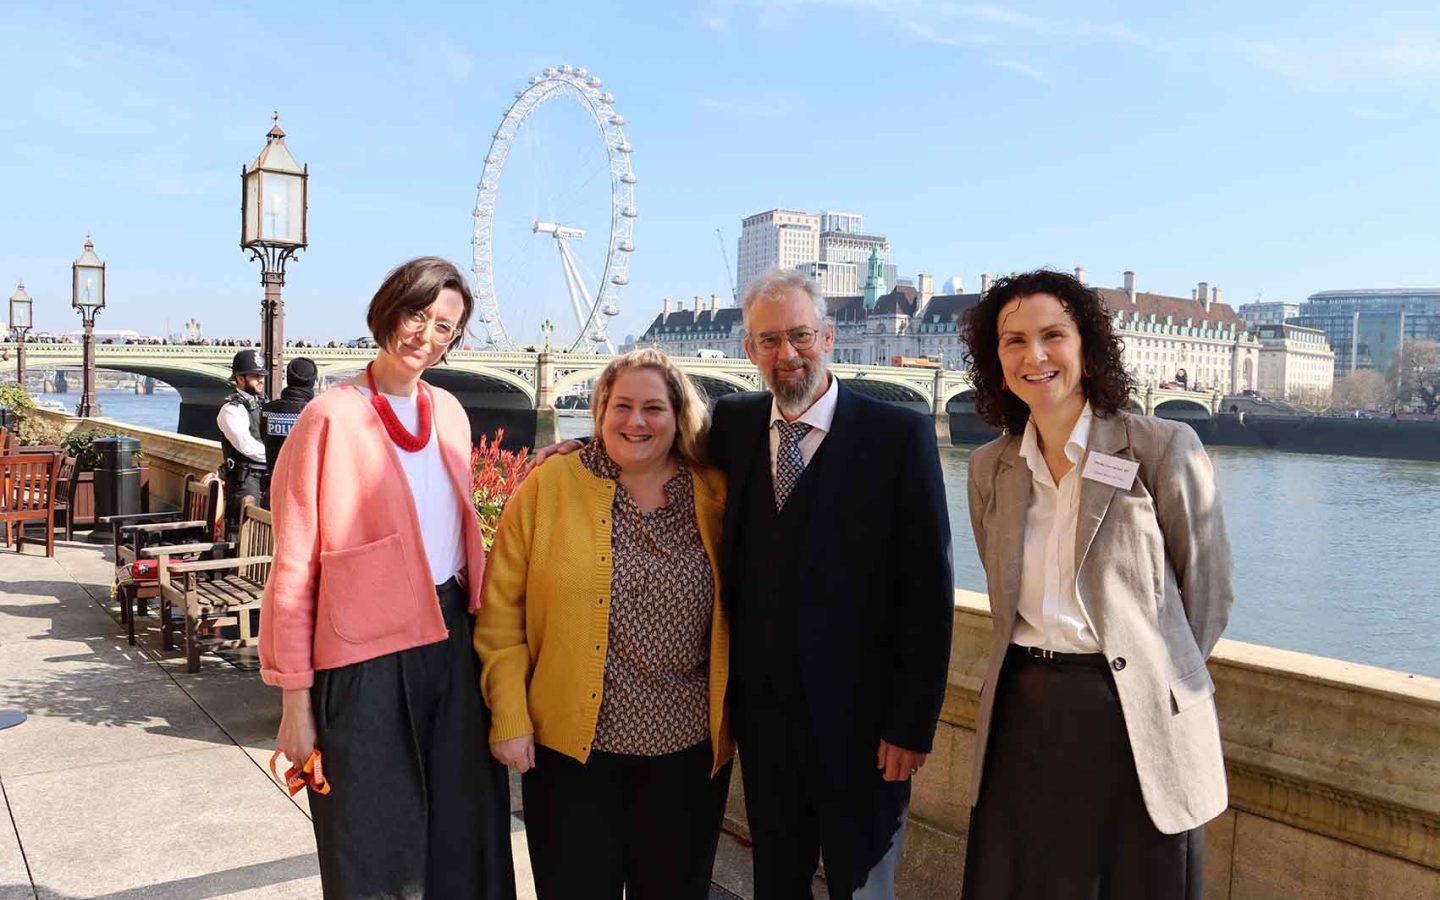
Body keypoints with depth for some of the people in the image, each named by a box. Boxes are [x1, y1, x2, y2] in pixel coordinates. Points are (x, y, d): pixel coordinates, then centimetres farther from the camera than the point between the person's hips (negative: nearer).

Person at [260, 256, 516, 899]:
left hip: (452, 641, 5)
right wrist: (296, 700, -10)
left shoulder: (449, 412, 7)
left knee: (466, 836, 15)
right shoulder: (332, 418, -9)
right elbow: (293, 569, -9)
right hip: (367, 657, -5)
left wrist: (480, 628, 10)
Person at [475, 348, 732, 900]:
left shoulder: (714, 495, 0)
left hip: (687, 750, 2)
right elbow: (500, 612, -3)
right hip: (570, 746, -1)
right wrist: (509, 719, -6)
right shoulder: (549, 486, -5)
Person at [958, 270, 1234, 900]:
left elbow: (1207, 593, -1)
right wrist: (1034, 670, 14)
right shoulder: (989, 468, 5)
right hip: (1021, 717, 4)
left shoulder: (1164, 448, -9)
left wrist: (1153, 679, 8)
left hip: (1135, 722, -4)